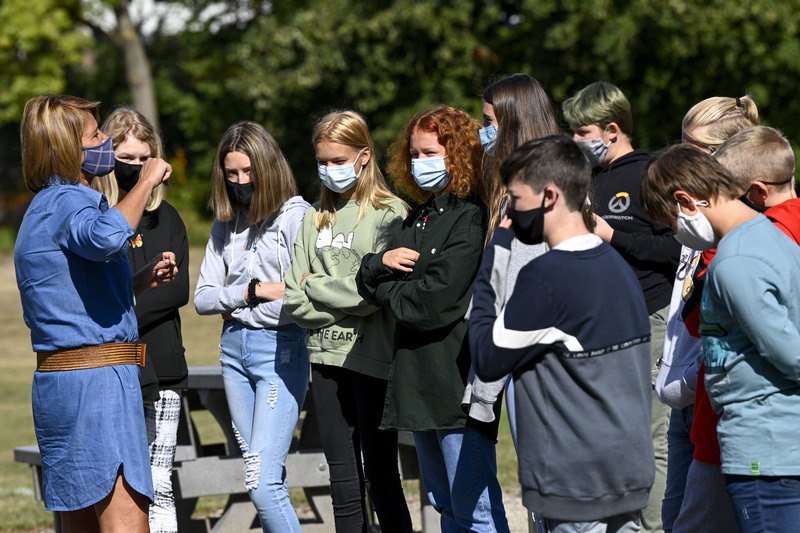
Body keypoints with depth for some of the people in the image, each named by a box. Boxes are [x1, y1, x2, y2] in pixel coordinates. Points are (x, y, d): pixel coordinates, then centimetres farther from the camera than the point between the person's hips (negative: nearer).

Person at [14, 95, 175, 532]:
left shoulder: (46, 206, 22)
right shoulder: (66, 201, -10)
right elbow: (106, 238, -34)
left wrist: (141, 280, 16)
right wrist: (146, 182, -20)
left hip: (59, 380, 10)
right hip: (97, 380, -10)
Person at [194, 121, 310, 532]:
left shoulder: (296, 216, -7)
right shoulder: (225, 225, 11)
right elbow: (202, 298, 8)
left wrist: (237, 306, -8)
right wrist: (253, 291, -9)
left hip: (280, 348, -6)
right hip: (234, 348, 6)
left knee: (262, 482, -15)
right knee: (267, 479, 9)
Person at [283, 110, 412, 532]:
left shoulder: (389, 213, -5)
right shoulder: (315, 218, 10)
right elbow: (294, 300, 4)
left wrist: (315, 288, -4)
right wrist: (341, 301, -10)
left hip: (373, 358, -5)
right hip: (327, 356, 5)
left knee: (380, 475, 1)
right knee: (343, 477, 9)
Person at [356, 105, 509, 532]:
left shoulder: (471, 217, -11)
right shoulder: (416, 219, 16)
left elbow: (438, 297, -20)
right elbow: (367, 283, 13)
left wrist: (386, 292, -3)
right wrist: (379, 263, -9)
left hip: (458, 380, -9)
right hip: (418, 377, 9)